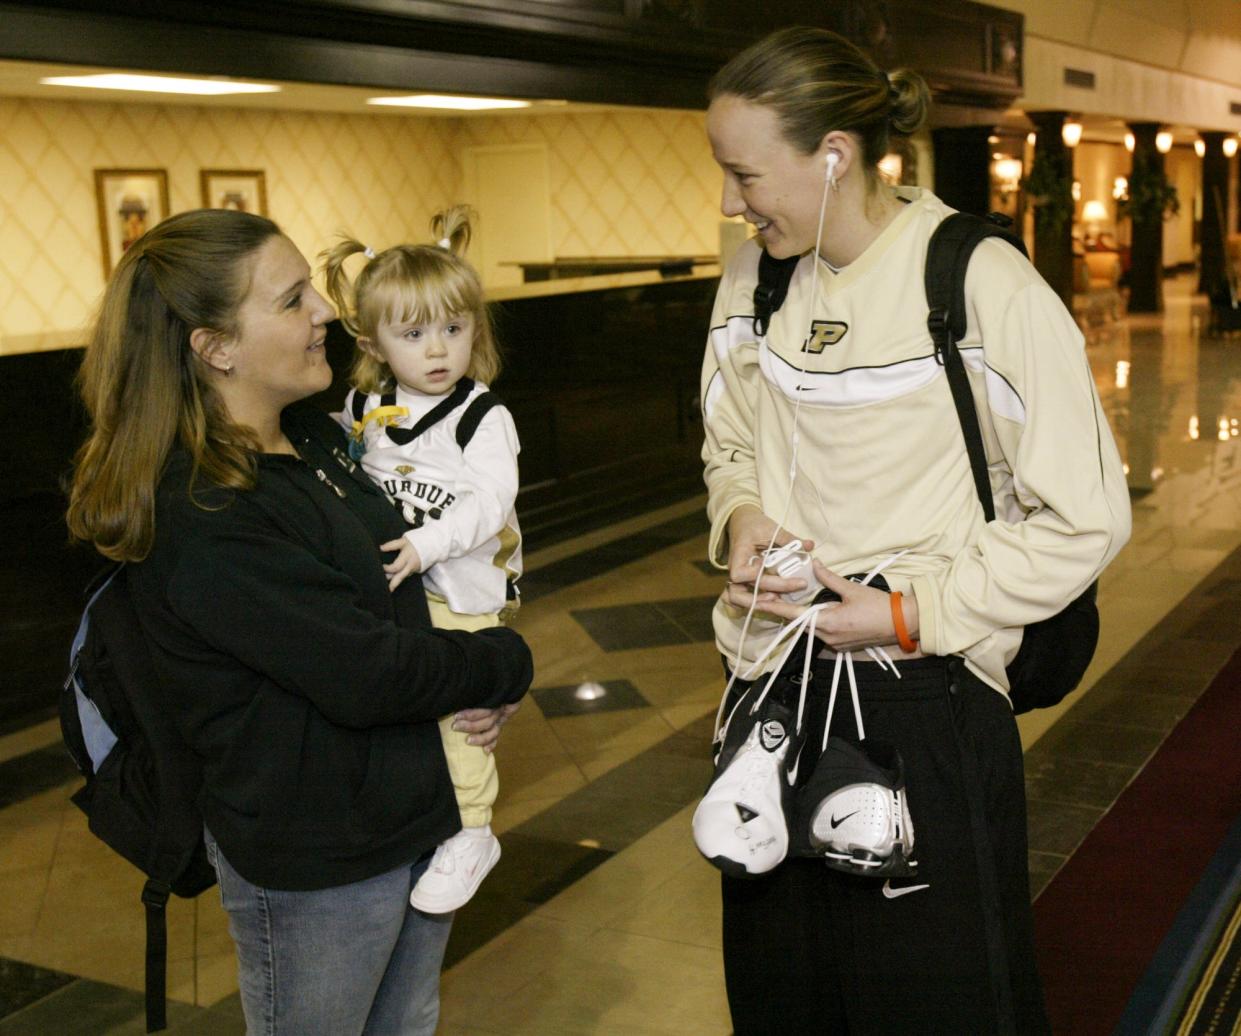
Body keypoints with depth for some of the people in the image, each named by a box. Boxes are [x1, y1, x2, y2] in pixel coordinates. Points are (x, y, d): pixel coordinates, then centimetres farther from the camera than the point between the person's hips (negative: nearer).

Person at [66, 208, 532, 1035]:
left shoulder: (317, 437, 2)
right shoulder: (202, 517, -26)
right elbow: (365, 673, -28)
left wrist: (480, 694, -6)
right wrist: (507, 666, -11)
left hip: (419, 804, 8)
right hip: (316, 870, -8)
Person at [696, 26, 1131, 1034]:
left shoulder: (985, 287, -16)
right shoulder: (753, 280, 2)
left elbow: (1084, 520, -12)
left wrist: (910, 613, -18)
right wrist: (740, 517, -7)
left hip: (924, 704, -5)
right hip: (771, 689, 6)